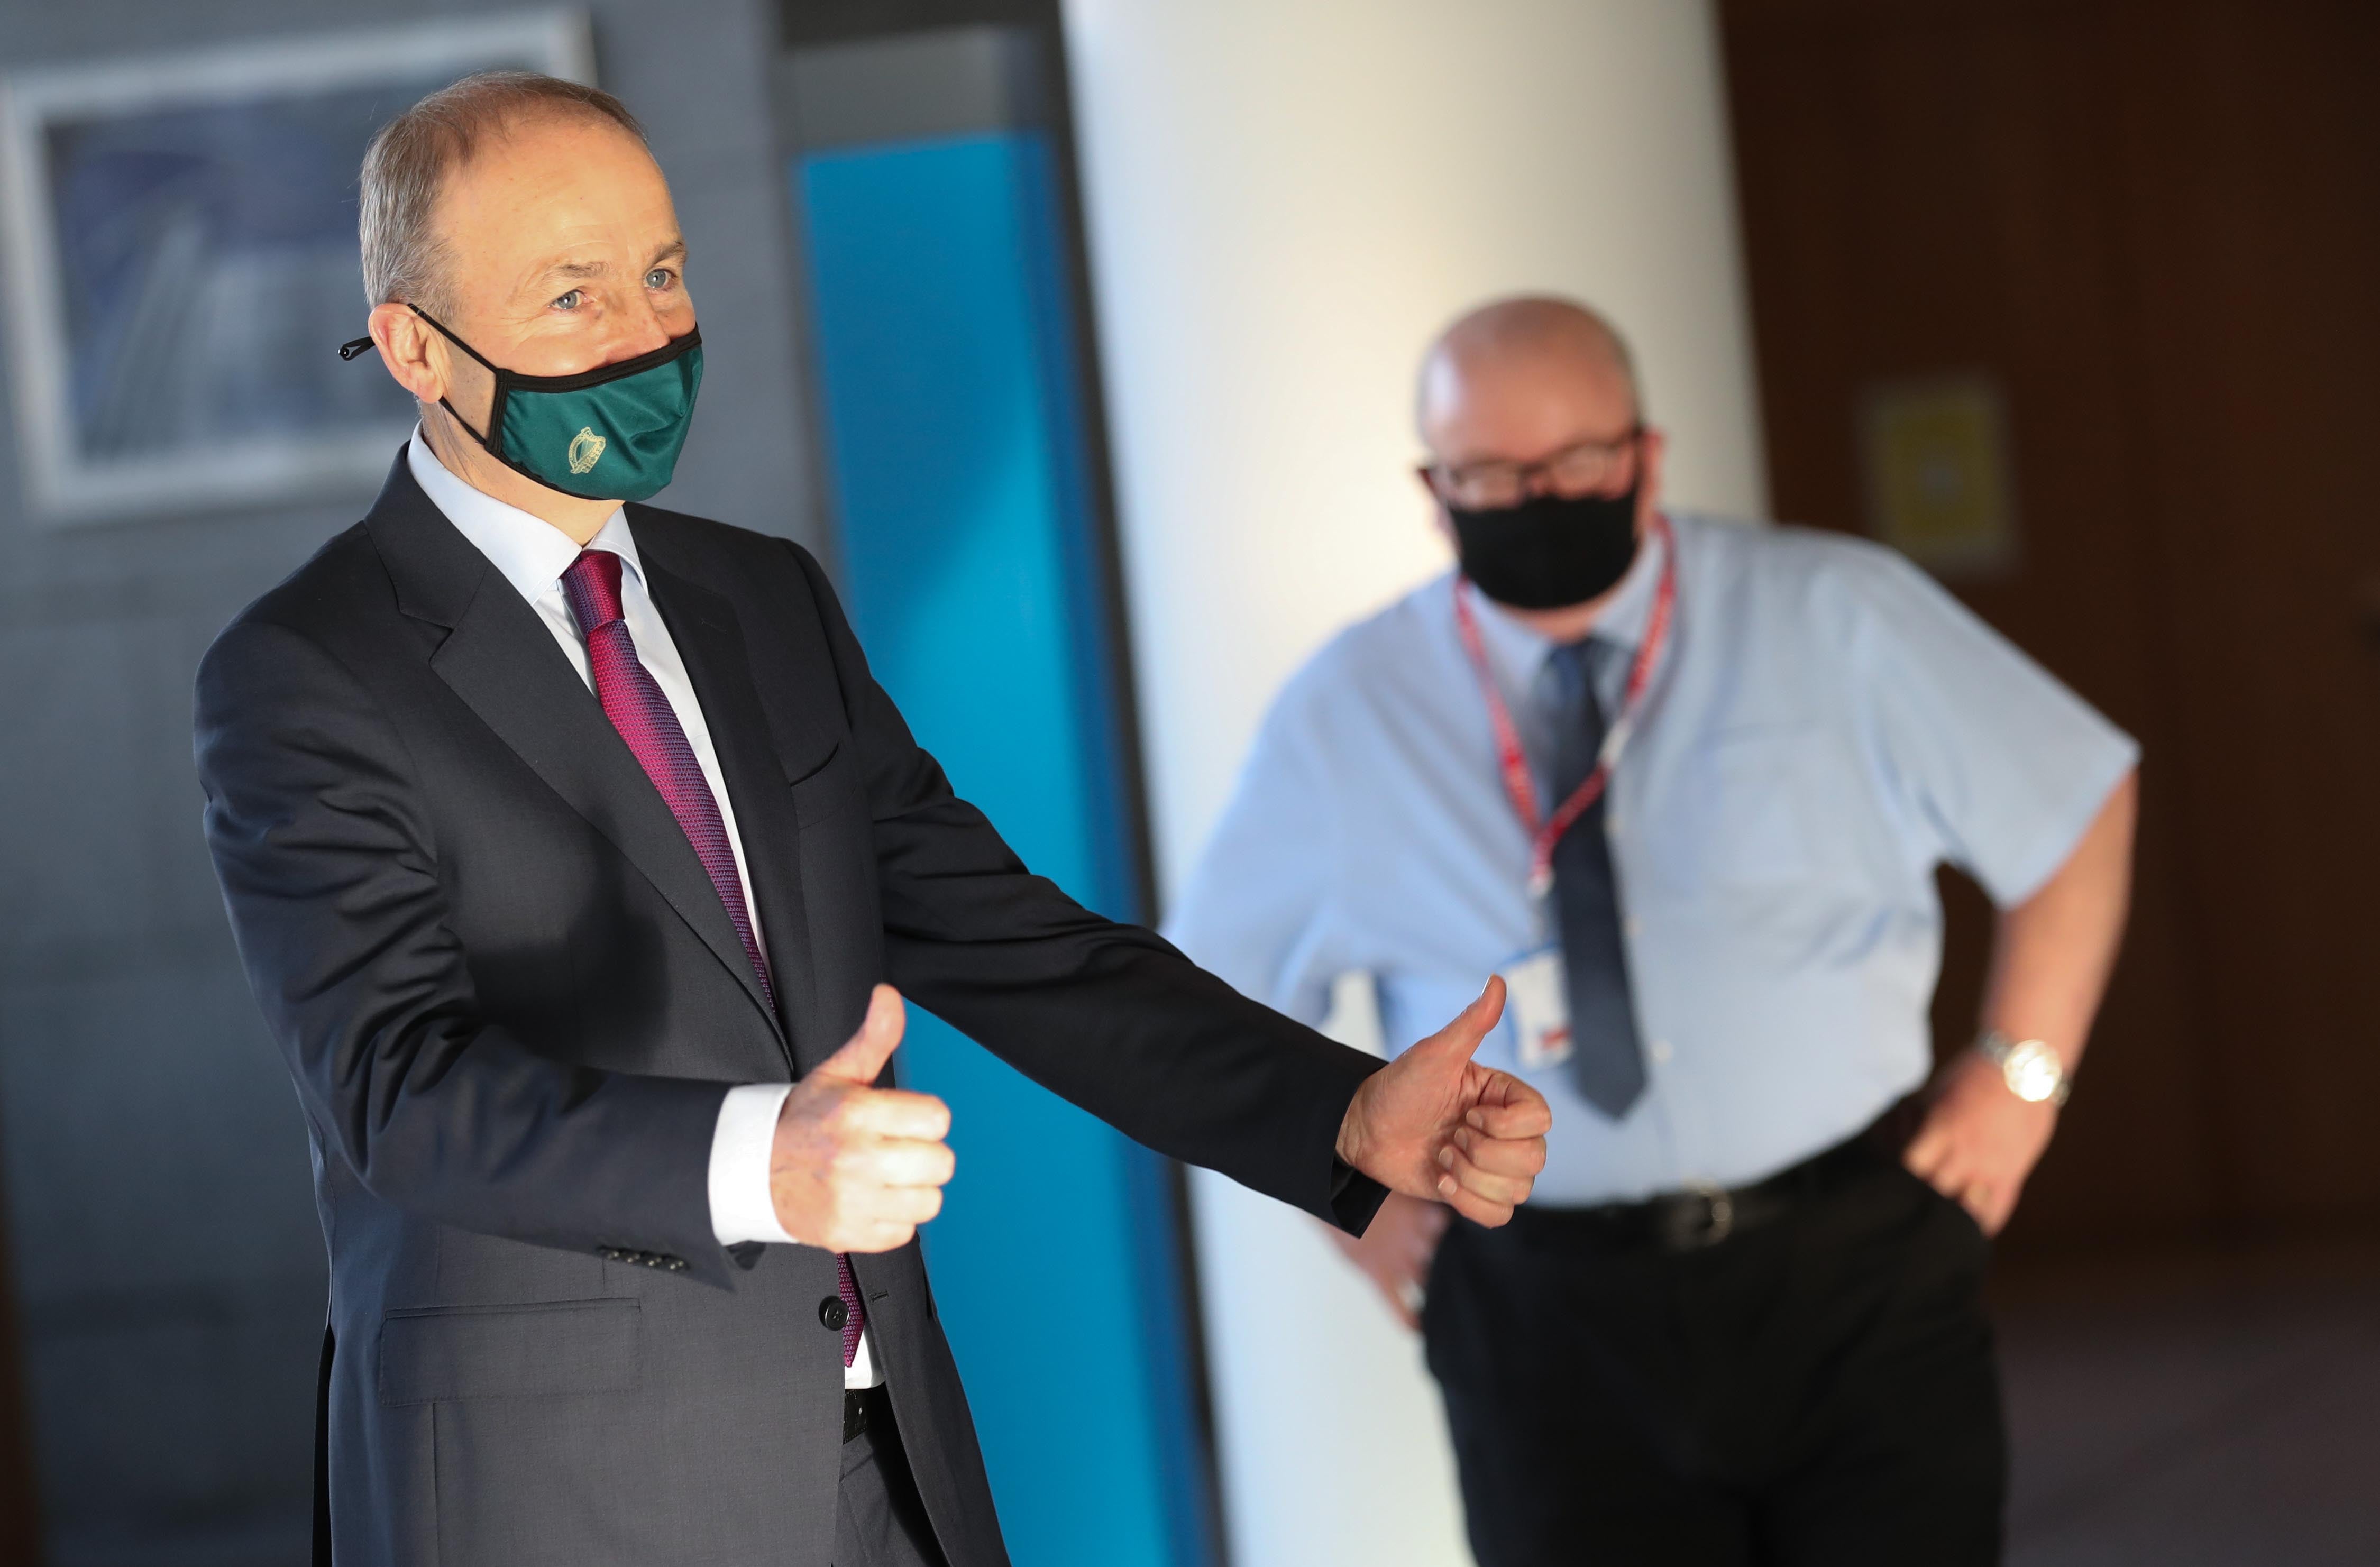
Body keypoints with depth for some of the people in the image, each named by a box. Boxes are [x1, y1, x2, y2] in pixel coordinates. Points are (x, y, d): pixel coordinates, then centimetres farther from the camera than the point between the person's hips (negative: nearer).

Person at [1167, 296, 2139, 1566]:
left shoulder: (1837, 619, 1)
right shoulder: (1345, 722, 3)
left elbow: (2077, 805, 11)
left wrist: (2020, 1077, 4)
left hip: (1859, 1282, 0)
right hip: (1551, 1323, 0)